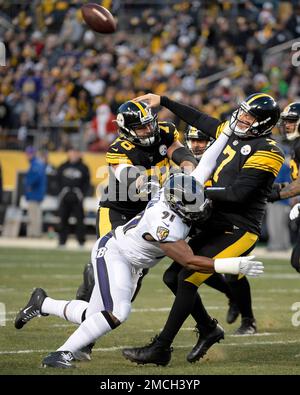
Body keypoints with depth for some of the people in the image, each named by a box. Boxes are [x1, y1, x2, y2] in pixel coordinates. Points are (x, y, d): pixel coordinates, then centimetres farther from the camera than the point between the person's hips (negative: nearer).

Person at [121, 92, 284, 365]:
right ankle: (207, 329, 22)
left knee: (188, 279, -16)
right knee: (175, 274, 7)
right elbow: (201, 120, 24)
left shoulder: (265, 152, -15)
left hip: (238, 230, -9)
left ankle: (161, 348, -11)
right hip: (216, 224, 9)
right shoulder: (233, 133, 11)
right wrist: (163, 101, 25)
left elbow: (238, 193, -22)